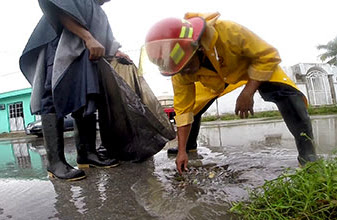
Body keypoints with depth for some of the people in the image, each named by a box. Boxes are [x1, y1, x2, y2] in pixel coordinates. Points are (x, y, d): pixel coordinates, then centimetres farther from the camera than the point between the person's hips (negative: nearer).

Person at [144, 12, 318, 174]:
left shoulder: (228, 32, -42)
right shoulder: (181, 70, -26)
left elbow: (268, 55, -29)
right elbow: (183, 109, -17)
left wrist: (247, 93, -37)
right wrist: (182, 150, -17)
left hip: (256, 64, -3)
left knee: (286, 94, -29)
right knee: (192, 107, -1)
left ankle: (306, 152, -18)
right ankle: (190, 146, 26)